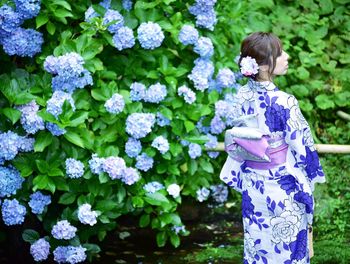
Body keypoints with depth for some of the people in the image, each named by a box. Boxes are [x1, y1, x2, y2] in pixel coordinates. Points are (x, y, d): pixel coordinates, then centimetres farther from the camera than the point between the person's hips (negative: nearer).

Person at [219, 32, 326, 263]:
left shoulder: (242, 95, -7)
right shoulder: (284, 102, -25)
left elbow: (238, 137, 4)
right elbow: (302, 147, -17)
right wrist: (309, 184, -1)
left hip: (251, 184, 6)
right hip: (281, 187, -6)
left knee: (257, 242, 20)